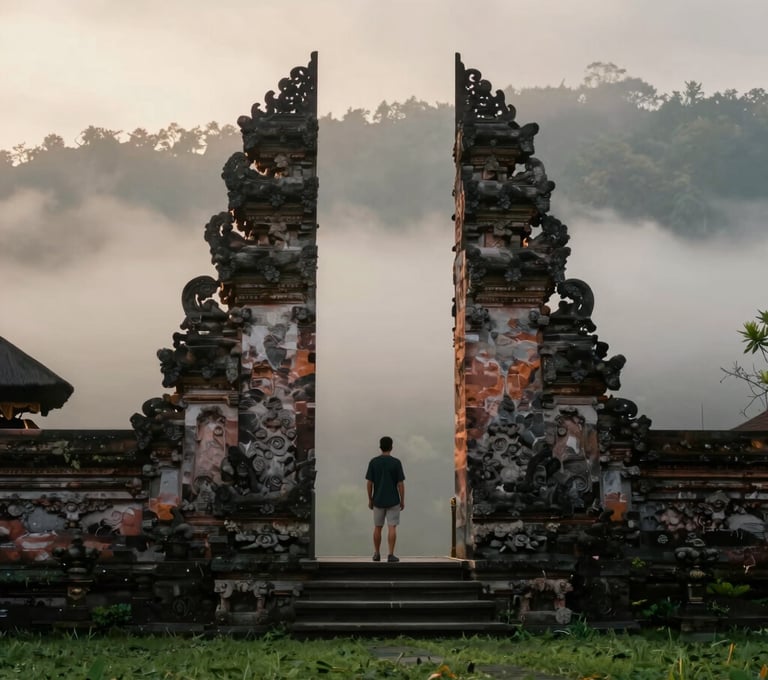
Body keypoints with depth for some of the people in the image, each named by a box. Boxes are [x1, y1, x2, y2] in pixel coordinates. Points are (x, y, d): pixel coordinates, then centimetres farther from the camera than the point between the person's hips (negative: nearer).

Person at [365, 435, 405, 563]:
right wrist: (402, 501, 1)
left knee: (377, 527, 13)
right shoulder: (396, 462, -8)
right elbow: (401, 484, -8)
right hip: (393, 501, -2)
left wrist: (370, 499, 8)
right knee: (392, 528, -1)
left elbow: (369, 482, -2)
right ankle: (391, 555, -6)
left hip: (378, 500, 2)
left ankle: (377, 554, 18)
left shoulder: (373, 462, -3)